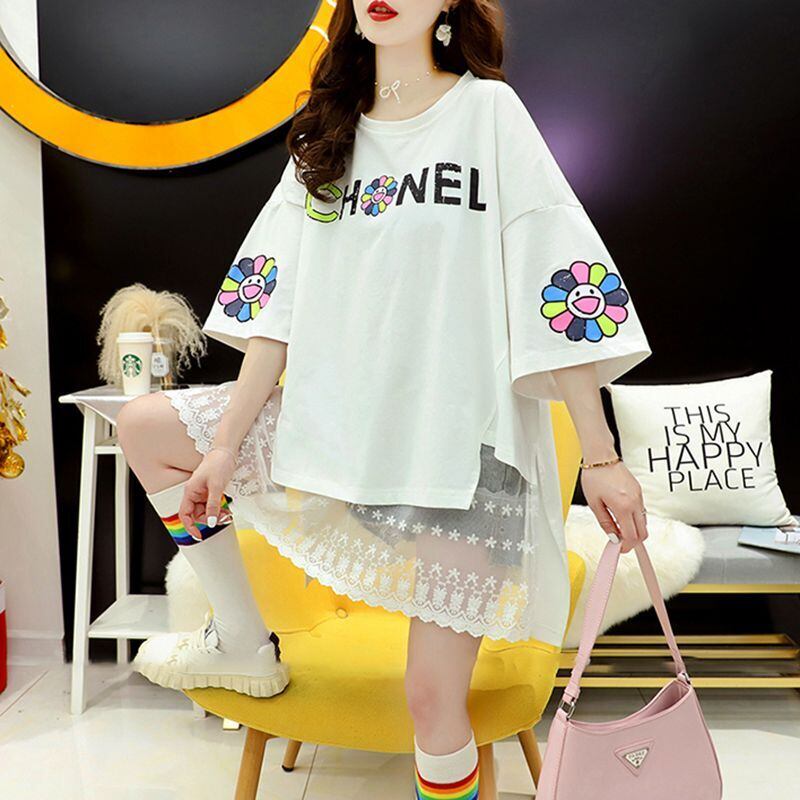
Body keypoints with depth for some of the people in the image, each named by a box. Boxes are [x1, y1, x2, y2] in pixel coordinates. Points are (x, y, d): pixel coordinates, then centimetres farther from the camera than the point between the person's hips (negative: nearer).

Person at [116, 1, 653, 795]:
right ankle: (242, 643, 19)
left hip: (463, 440, -5)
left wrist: (601, 457, -12)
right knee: (143, 426, 8)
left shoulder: (488, 110, -1)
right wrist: (226, 445, 0)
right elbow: (277, 307, 5)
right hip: (341, 418, 6)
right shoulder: (326, 135, 12)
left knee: (434, 697, -5)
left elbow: (561, 286, -8)